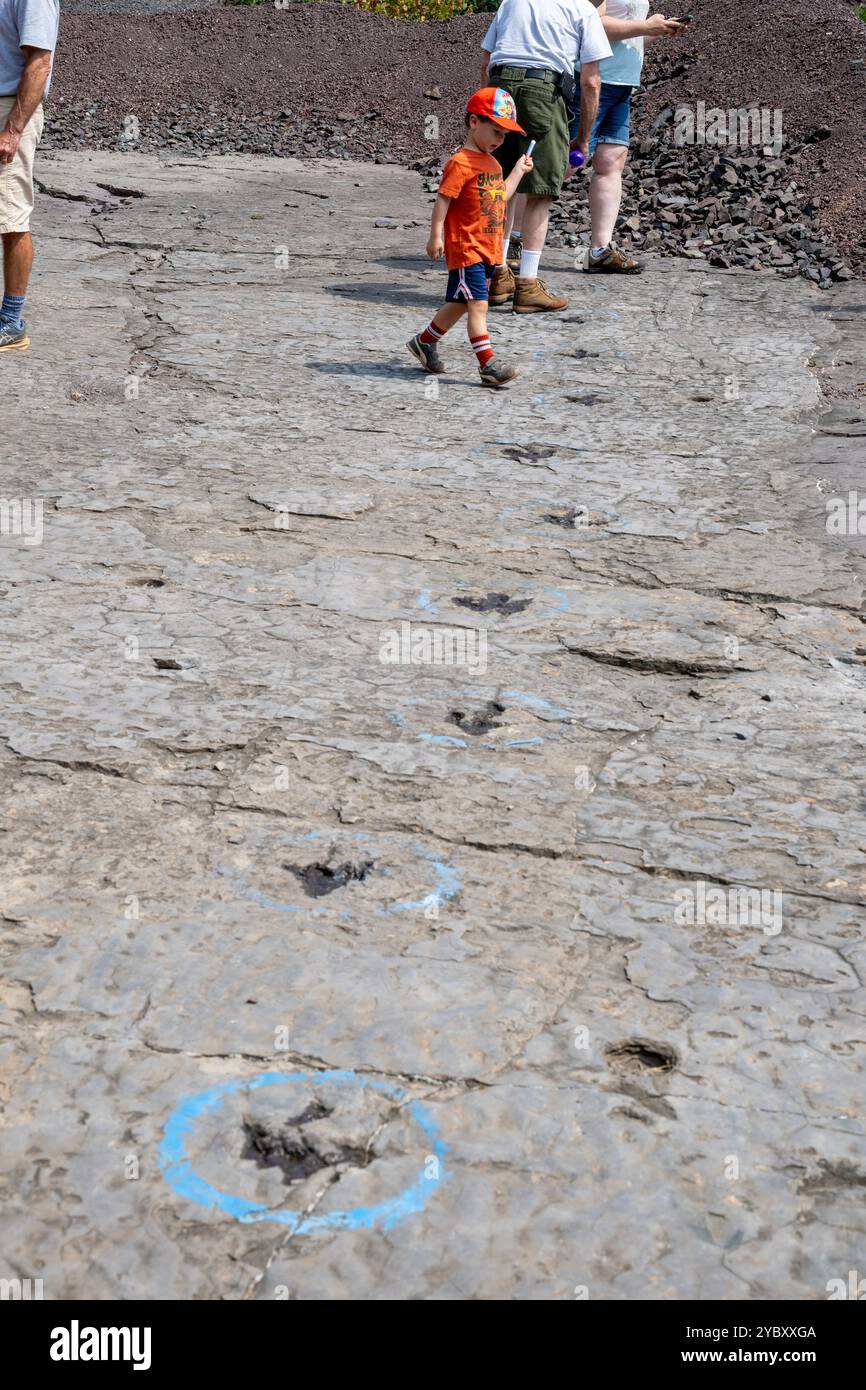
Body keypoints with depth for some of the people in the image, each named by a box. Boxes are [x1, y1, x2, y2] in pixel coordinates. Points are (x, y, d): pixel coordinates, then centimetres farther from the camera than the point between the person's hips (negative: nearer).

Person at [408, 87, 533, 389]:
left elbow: (500, 196, 27)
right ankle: (488, 364, -13)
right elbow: (443, 199, -17)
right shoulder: (461, 163, -14)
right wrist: (436, 235, -22)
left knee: (461, 302, 17)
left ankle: (425, 341, 33)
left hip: (489, 249, 9)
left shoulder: (492, 163, 16)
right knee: (478, 304, -11)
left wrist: (518, 170, 25)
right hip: (466, 248, -9)